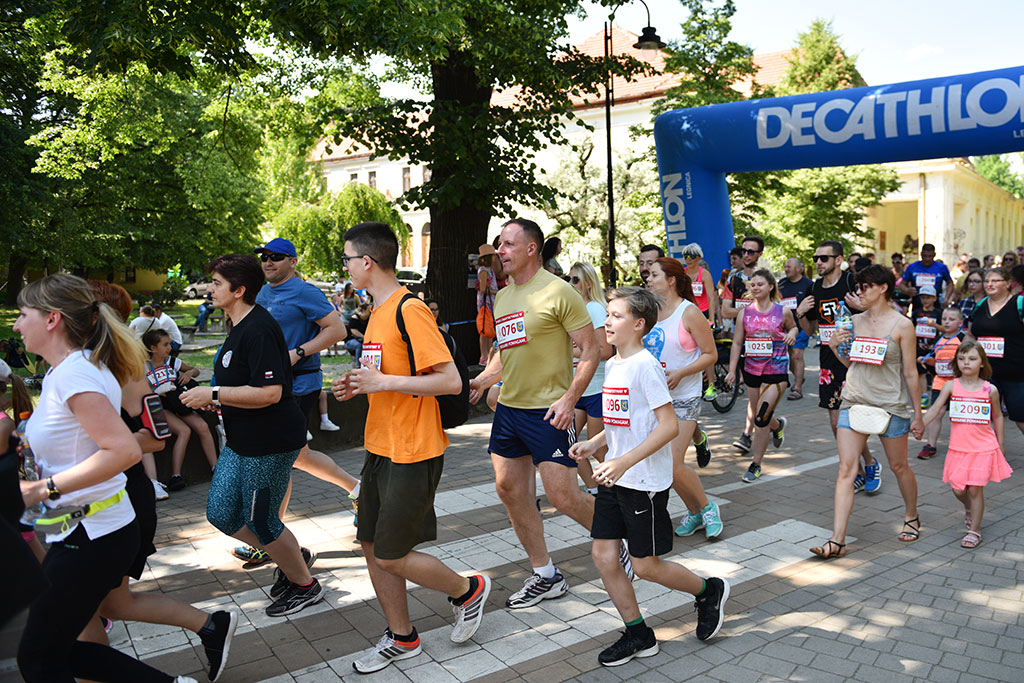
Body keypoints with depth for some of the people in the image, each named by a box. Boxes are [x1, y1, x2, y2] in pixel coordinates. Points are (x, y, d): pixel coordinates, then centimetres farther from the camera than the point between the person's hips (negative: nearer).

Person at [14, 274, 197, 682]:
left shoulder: (73, 373, -18)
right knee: (59, 649, 17)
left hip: (92, 537, -9)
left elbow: (124, 450, -28)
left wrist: (42, 489, -24)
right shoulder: (61, 372, 11)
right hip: (84, 531, 9)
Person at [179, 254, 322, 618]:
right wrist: (215, 398, 13)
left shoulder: (259, 330, -22)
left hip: (271, 443, -10)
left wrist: (214, 394, -22)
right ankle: (294, 557, 30)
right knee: (220, 512, 13)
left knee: (260, 521, 3)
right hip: (242, 440, 10)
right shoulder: (240, 326, 12)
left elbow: (270, 392, -30)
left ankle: (305, 585, 26)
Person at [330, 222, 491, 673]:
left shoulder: (410, 310, -18)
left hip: (413, 452, -9)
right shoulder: (379, 311, 11)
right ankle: (401, 638, 29)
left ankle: (468, 589, 24)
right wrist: (357, 386, 5)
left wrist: (381, 382, -22)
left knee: (392, 556, 0)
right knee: (373, 547, 13)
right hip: (380, 447, 9)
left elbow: (450, 381, -23)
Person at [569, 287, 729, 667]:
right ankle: (638, 635, 22)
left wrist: (625, 461, -27)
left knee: (645, 566, 3)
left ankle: (709, 591, 30)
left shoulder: (645, 365, -17)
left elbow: (669, 425, -21)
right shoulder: (613, 365, 10)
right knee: (603, 555, 6)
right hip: (616, 478, 8)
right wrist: (593, 445, 5)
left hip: (645, 481, -8)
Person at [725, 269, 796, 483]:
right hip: (751, 370, 4)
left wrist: (791, 335, -6)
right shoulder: (745, 313, 2)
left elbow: (793, 327, 18)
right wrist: (732, 370, 0)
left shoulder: (783, 312, -3)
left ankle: (756, 464, 1)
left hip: (776, 371, -4)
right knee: (758, 416, 15)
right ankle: (778, 425, 52)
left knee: (761, 418, -12)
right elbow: (737, 343, 5)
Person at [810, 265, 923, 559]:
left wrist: (917, 413, -1)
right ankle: (837, 540, -7)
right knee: (846, 469, -5)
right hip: (854, 401, 3)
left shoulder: (902, 325, -6)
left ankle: (911, 517, 43)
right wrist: (835, 346, -3)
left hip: (890, 405, -3)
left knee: (898, 466, 14)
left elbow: (910, 372, -3)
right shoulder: (855, 321, 6)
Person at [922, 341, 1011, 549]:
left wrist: (1000, 444, 11)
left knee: (975, 488, -2)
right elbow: (935, 409, -7)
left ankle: (974, 531, 14)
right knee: (957, 488, 5)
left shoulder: (990, 390, -2)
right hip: (958, 448, 1)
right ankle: (969, 508, 40)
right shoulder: (951, 386, -3)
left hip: (983, 448, -1)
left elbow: (997, 416, 10)